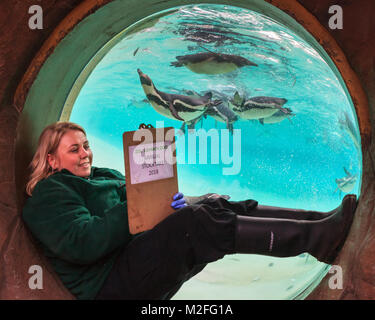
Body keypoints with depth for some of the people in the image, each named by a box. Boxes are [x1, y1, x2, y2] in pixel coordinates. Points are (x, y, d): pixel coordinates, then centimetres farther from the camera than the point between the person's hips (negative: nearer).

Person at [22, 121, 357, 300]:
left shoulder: (104, 175, 27)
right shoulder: (48, 195, 1)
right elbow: (81, 242, -18)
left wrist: (165, 202, -1)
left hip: (142, 258, 8)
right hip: (113, 282, -8)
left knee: (215, 205, -12)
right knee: (197, 222, -29)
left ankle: (322, 221, -21)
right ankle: (317, 237, -34)